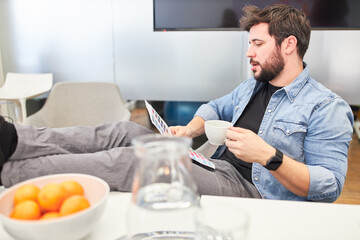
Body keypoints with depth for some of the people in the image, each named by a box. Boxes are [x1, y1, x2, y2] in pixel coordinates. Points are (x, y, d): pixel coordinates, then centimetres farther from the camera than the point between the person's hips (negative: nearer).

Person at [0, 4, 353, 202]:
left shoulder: (327, 108, -6)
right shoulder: (253, 85, 19)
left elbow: (330, 186, -11)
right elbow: (215, 107, 31)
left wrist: (269, 156, -25)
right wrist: (192, 129, 9)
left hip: (251, 191, -7)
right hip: (212, 167, 8)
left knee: (131, 160, -27)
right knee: (126, 132, -13)